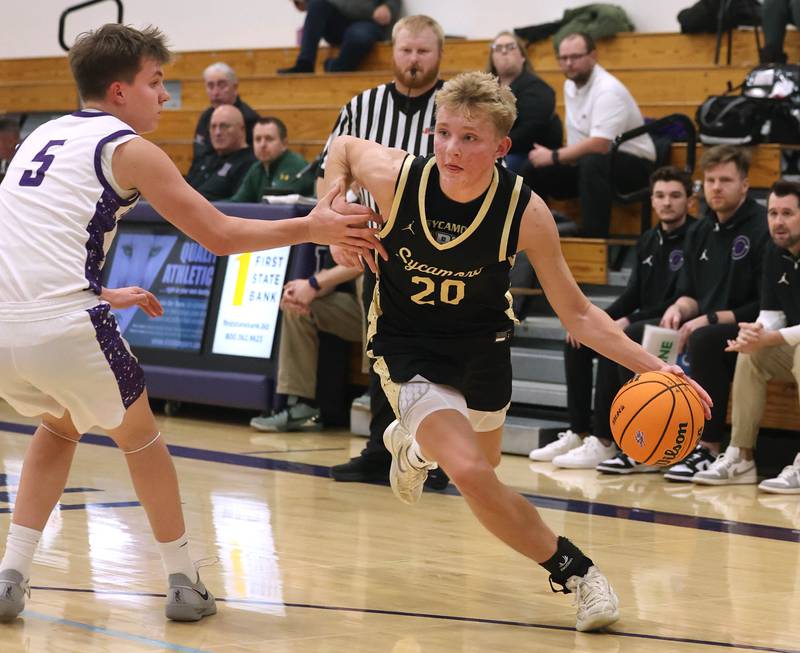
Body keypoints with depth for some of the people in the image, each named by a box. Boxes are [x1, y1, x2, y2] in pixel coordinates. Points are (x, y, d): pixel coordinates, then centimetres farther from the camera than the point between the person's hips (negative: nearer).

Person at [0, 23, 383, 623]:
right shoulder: (127, 148, 2)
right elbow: (220, 236, 2)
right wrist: (313, 228, 13)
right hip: (63, 328, -6)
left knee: (60, 427, 31)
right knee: (139, 437, 19)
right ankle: (185, 583, 25)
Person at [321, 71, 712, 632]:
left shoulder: (524, 211, -24)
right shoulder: (395, 178, -25)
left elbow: (576, 313, -16)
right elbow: (343, 148, 1)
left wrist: (650, 365, -27)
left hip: (483, 343, 2)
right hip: (409, 347, -2)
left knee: (484, 464, 24)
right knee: (470, 473, -23)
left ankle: (413, 444, 58)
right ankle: (572, 570, -5)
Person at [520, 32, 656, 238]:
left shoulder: (608, 90, -22)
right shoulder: (570, 84, 7)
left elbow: (599, 145, -31)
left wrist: (554, 157, -21)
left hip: (633, 164, -9)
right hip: (586, 162, 9)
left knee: (592, 163, -39)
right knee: (533, 169, -3)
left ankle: (593, 238, -36)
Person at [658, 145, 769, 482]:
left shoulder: (763, 228, -12)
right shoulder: (700, 232, 12)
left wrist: (709, 320, -20)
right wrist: (680, 307, -7)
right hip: (704, 327, 8)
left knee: (704, 341, -36)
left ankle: (708, 448, -30)